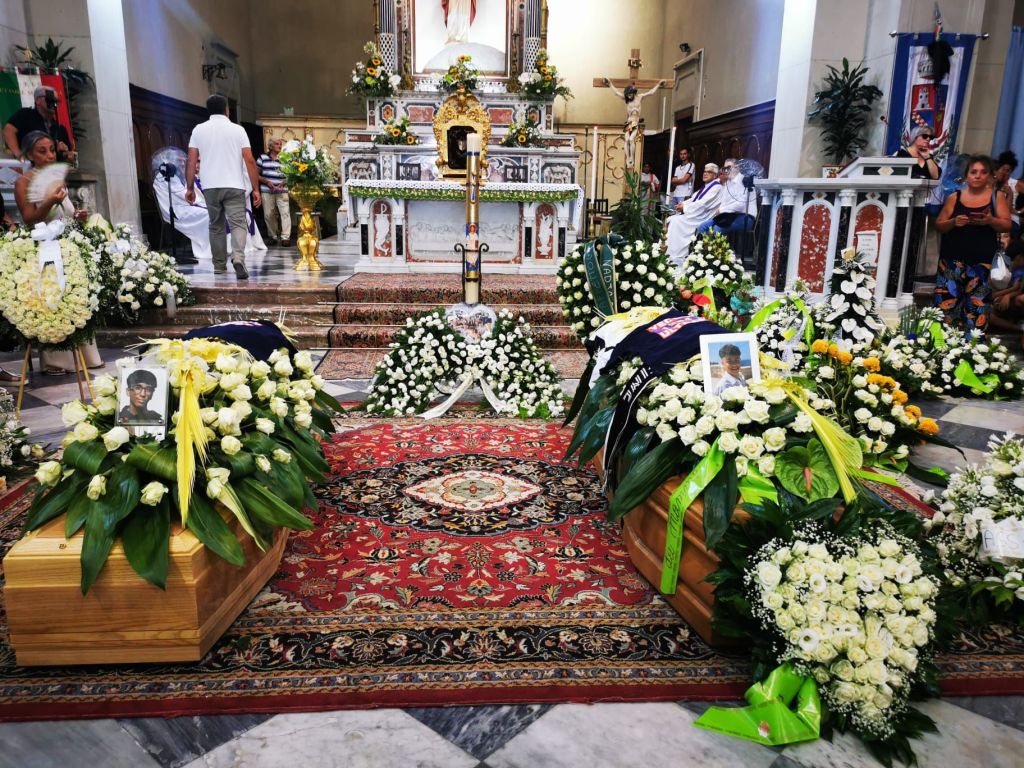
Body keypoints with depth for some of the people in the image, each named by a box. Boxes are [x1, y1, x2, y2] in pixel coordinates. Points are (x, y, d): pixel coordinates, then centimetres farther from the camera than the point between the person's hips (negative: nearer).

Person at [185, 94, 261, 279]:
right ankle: (238, 258, -29)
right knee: (238, 224, -5)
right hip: (234, 186, -2)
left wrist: (190, 188, 10)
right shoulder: (238, 129, 2)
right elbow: (250, 161, -4)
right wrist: (256, 189, -1)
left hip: (210, 187, 2)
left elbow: (192, 162, 3)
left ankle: (219, 265, 20)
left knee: (216, 226, 15)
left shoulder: (199, 130, 7)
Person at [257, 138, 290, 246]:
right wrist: (267, 181, -9)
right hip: (267, 191, 0)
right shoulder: (263, 158, 5)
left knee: (285, 212, -11)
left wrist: (283, 182, -9)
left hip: (282, 191, 0)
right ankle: (273, 236, 17)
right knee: (268, 215, 4)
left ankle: (285, 237, -11)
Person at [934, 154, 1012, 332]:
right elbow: (938, 225, 7)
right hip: (952, 260, 1)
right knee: (946, 304, -5)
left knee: (977, 309, -5)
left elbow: (1007, 225, 4)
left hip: (982, 262, 0)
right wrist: (953, 222, -13)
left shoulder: (997, 197, 6)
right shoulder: (955, 197, 6)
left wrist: (990, 221, -16)